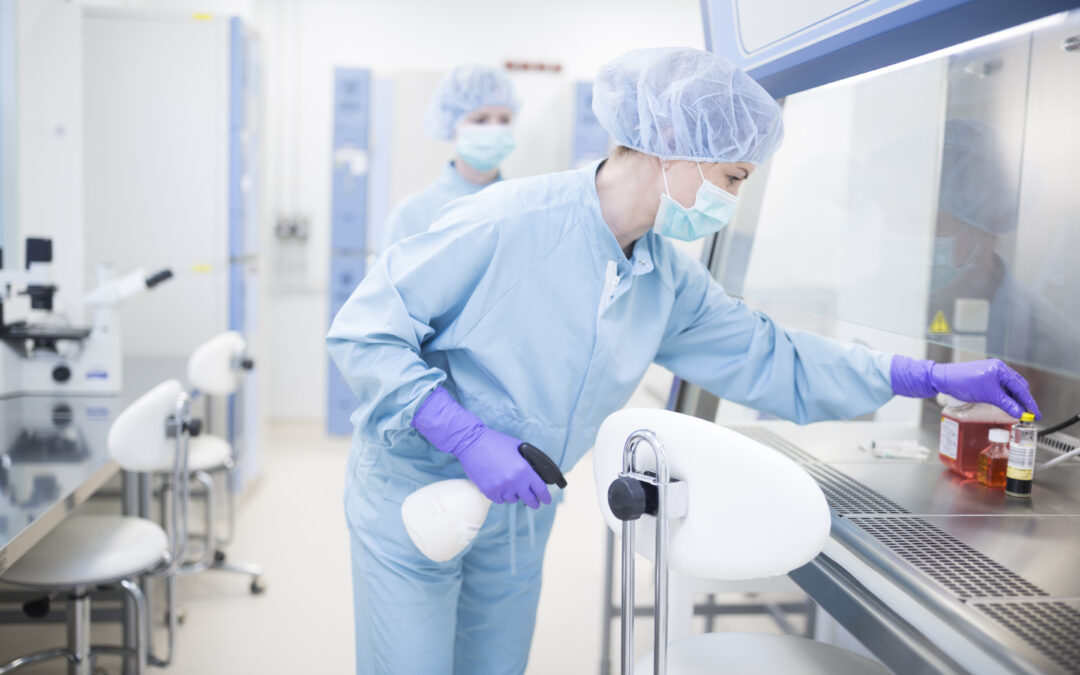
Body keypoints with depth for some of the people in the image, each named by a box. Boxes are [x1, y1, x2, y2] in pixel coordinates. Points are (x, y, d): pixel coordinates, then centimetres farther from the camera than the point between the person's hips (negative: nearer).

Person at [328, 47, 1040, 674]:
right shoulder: (504, 223, -24)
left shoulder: (669, 281, -3)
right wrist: (469, 437, -30)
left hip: (518, 516, 6)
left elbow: (768, 358, 5)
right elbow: (364, 331, -21)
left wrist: (932, 377, 3)